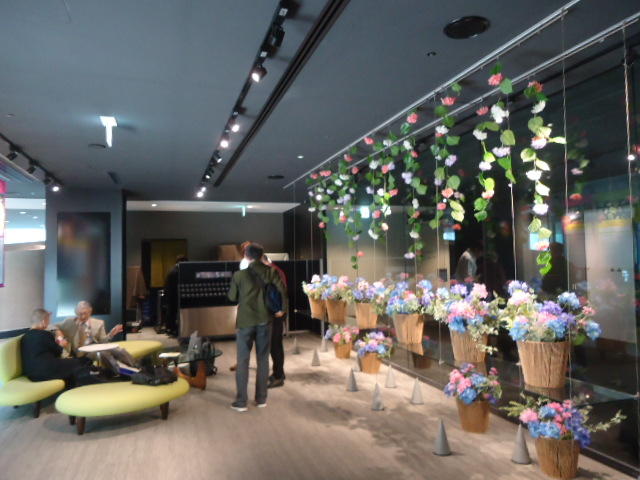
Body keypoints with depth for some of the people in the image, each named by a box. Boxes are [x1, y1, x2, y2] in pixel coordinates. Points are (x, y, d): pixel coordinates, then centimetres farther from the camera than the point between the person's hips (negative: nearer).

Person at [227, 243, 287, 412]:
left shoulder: (239, 275, -5)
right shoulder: (270, 272, -1)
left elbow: (232, 297, 4)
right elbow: (282, 290, -8)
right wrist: (282, 309, 5)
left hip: (245, 322, -2)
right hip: (264, 321, 2)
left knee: (242, 361, 7)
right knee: (263, 360, 11)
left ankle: (241, 402, 10)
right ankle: (261, 399, 18)